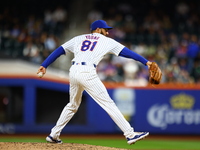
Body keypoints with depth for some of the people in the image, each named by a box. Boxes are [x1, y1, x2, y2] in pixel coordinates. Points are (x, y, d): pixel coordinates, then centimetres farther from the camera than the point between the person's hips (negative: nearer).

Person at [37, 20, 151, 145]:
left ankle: (54, 135, 26)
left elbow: (59, 50, 19)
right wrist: (145, 62, 2)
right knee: (108, 103, -7)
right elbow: (125, 51, 6)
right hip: (87, 73, -5)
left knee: (73, 105, 25)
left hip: (73, 72, 5)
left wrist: (44, 65, 19)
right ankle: (130, 134, -12)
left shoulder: (79, 39, 24)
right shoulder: (106, 41, 13)